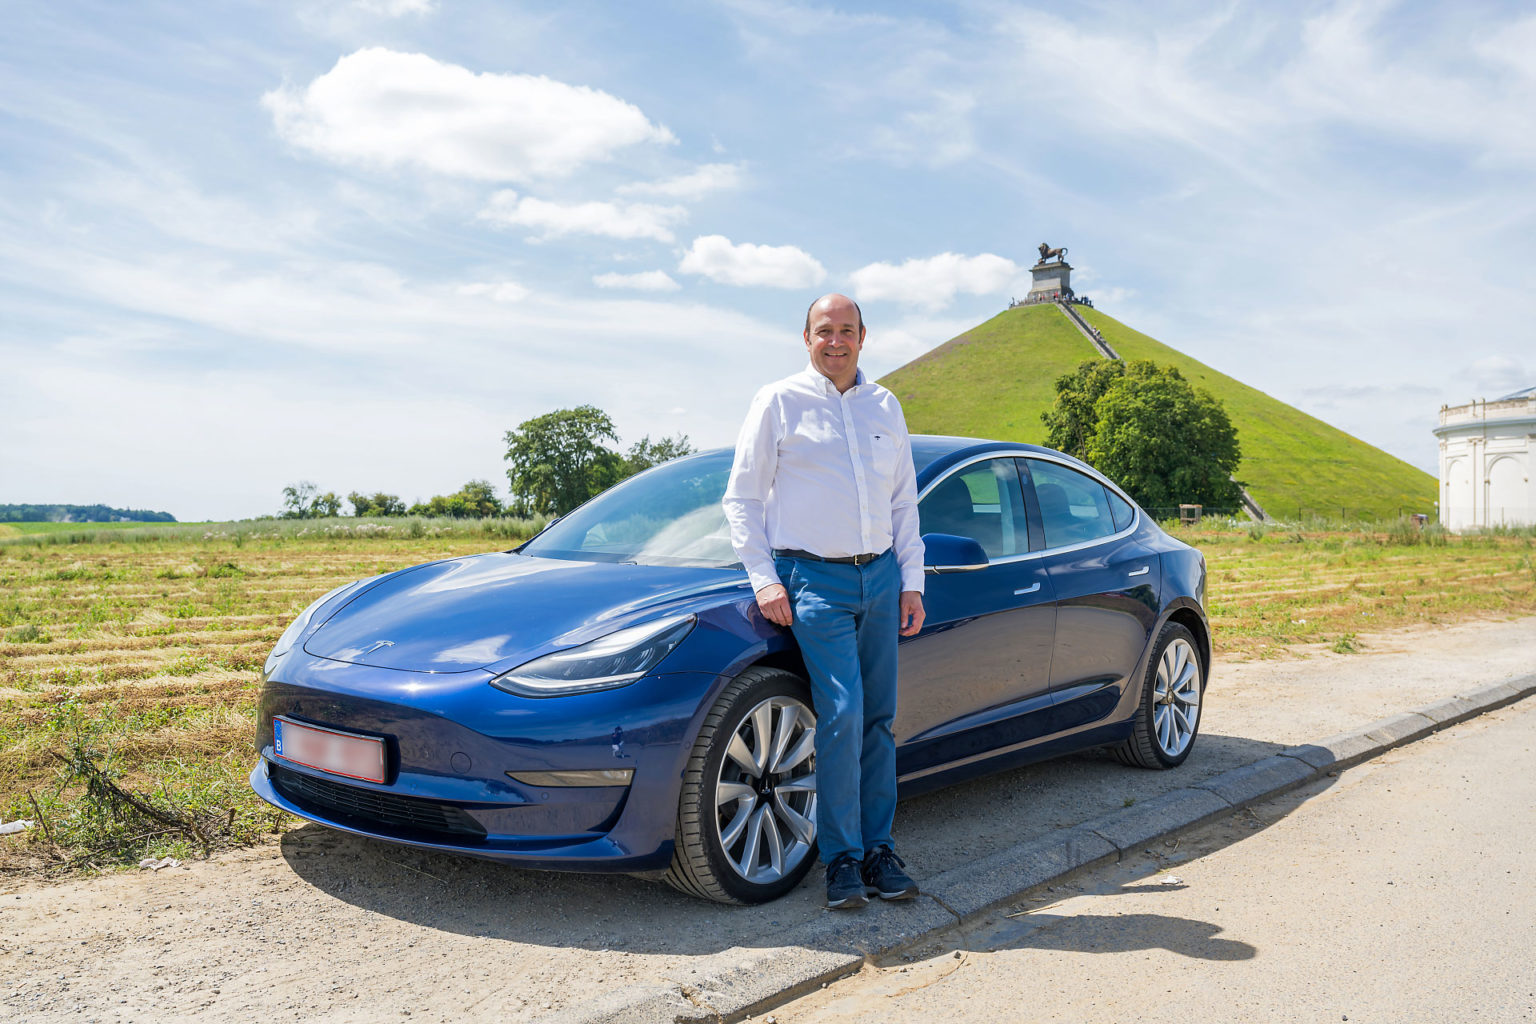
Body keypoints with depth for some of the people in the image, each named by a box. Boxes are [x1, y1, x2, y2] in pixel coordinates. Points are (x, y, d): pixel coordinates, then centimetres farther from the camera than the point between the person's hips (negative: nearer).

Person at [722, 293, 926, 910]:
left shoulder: (885, 408, 15)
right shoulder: (779, 402, 1)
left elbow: (904, 501, 18)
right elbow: (741, 499, 1)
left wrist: (912, 580, 10)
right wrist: (763, 579, -8)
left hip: (880, 576, 5)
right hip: (813, 579, -4)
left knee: (878, 719, 5)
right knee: (842, 714, -13)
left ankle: (878, 847, 16)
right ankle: (843, 858, -1)